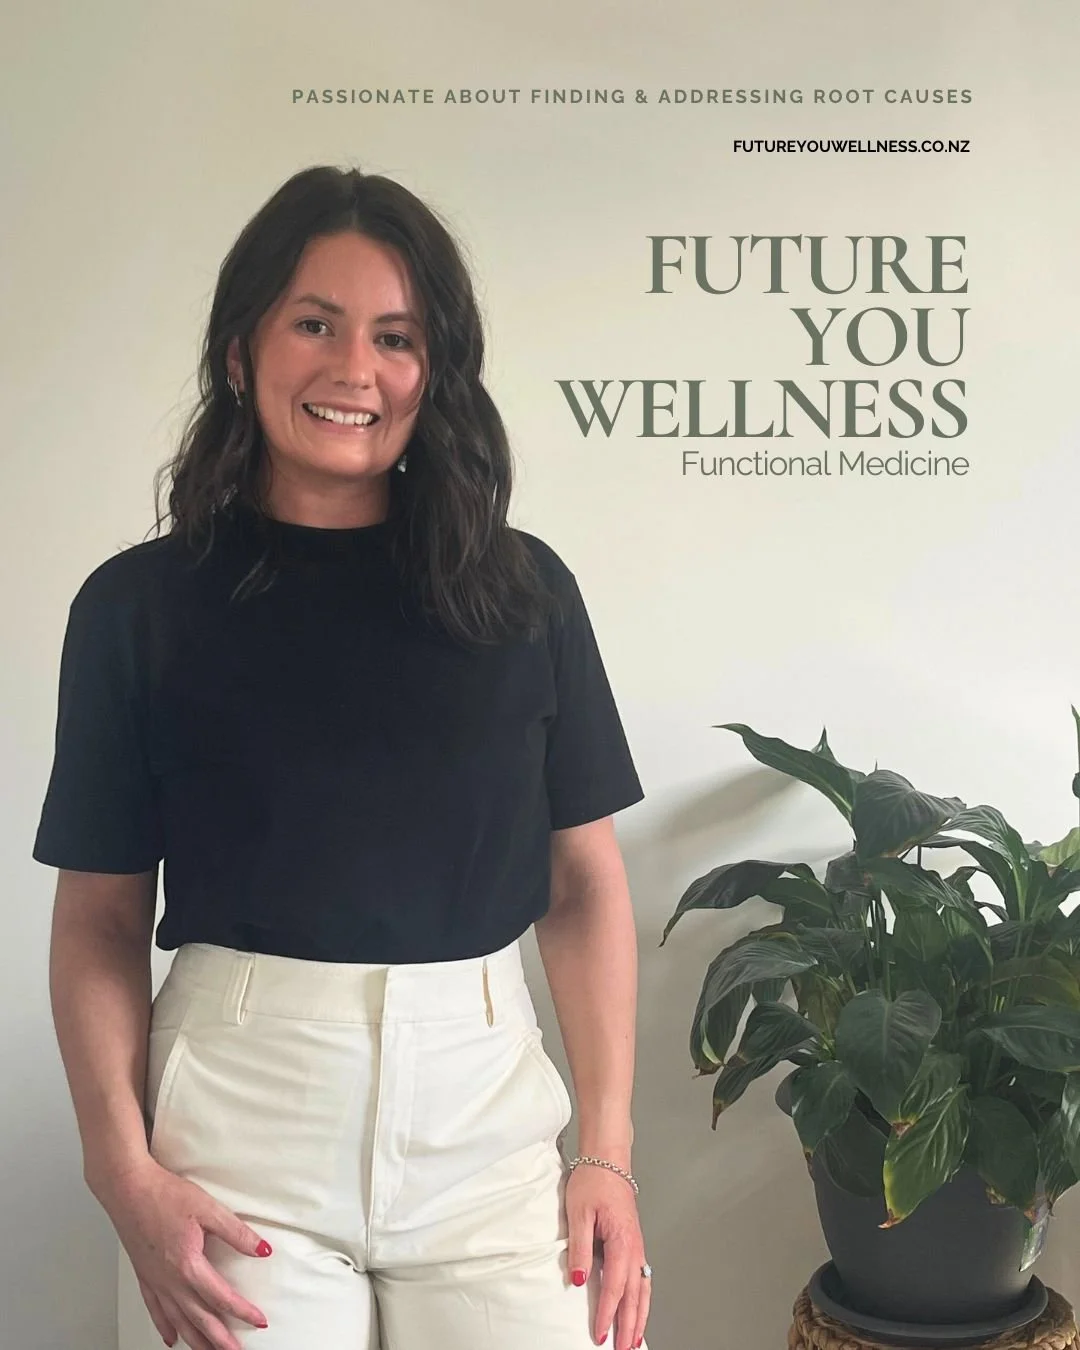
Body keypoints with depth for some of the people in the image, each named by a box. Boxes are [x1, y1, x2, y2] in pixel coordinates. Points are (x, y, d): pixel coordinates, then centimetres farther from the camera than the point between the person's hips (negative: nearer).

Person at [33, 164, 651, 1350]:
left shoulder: (522, 588, 4)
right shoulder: (139, 605, 1)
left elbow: (585, 884, 5)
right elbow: (101, 918, 2)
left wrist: (608, 1151, -1)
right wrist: (126, 1174, -9)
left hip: (484, 1106, 1)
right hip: (241, 1106, -1)